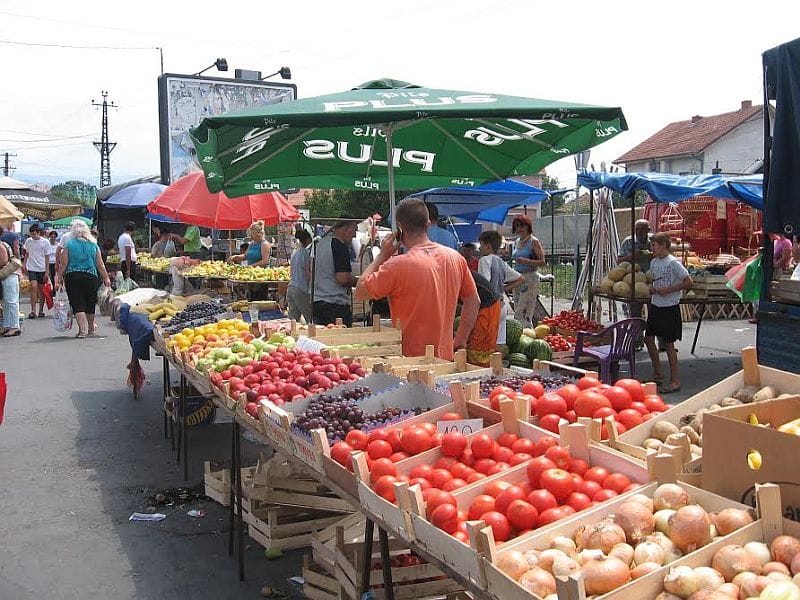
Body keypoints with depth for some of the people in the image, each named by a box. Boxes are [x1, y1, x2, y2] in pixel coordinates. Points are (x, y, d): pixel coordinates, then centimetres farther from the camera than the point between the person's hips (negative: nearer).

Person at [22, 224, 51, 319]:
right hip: (31, 268, 1)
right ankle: (33, 311, -14)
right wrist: (24, 264, 9)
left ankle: (41, 310, 18)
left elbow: (47, 258, -1)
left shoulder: (45, 242, -3)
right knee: (34, 287, -14)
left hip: (42, 269, -1)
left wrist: (47, 271, -4)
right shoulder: (28, 241, 5)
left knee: (41, 290, 5)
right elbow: (27, 254, 18)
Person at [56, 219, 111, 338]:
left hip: (73, 276, -2)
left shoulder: (69, 244, -2)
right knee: (90, 303, 16)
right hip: (91, 276, 2)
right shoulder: (93, 245, 4)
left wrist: (59, 277, 4)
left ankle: (82, 329, -13)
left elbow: (63, 264, -4)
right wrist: (106, 278, 12)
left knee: (77, 304, -2)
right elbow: (100, 265, 5)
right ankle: (91, 327, 32)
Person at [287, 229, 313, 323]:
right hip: (302, 289, -8)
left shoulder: (294, 253, 15)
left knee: (293, 320, 6)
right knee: (310, 320, -3)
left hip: (291, 288, 8)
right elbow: (308, 274, -13)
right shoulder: (307, 253, -10)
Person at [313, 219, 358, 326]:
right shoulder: (340, 246, -13)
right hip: (337, 305, -9)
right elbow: (343, 279, -20)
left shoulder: (318, 244, 14)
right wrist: (357, 281, -3)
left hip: (316, 302, 9)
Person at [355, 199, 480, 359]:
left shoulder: (398, 265, -18)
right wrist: (460, 340, 18)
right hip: (445, 357, 6)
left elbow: (360, 292, -6)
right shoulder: (455, 258, 2)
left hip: (410, 358, -6)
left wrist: (382, 255, 0)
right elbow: (474, 301, 11)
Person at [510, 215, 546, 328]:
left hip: (530, 277, -8)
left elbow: (542, 262, -10)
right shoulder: (517, 242, 15)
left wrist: (526, 261, -22)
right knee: (517, 312, 7)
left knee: (522, 313, -13)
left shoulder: (534, 241, -6)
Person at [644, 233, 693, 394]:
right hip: (655, 306, 8)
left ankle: (675, 381, 5)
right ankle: (657, 373, 27)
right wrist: (651, 289, -2)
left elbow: (688, 282, -18)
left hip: (669, 308, -8)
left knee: (668, 343, -4)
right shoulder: (654, 262, 9)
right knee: (648, 338, 11)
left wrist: (668, 289, -19)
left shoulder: (673, 263, -14)